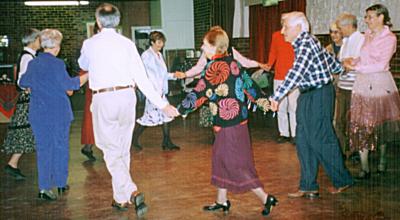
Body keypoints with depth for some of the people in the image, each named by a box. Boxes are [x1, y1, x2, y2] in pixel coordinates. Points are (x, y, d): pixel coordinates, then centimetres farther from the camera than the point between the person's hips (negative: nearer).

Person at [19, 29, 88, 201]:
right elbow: (69, 84, -13)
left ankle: (44, 187, 7)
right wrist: (88, 76, -3)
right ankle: (60, 182, 19)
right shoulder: (57, 64, -13)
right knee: (60, 146, 10)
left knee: (43, 148, 9)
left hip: (38, 113, 4)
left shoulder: (32, 64, 5)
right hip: (58, 113, -4)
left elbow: (23, 83, 18)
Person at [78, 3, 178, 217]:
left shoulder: (90, 44, -3)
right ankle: (121, 198, 27)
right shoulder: (127, 44, -1)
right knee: (123, 150, 16)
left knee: (111, 151, 3)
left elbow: (83, 65, 19)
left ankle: (132, 192, -15)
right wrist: (162, 104, -2)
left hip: (103, 99, -3)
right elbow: (141, 78, -5)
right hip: (127, 97, 3)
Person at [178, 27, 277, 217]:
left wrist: (181, 109, -11)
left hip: (228, 123, -9)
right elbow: (248, 83, 13)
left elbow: (200, 92, -17)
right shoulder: (233, 62, 7)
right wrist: (263, 101, 23)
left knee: (236, 164, 0)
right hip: (239, 118, 9)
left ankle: (265, 198, 4)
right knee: (221, 158, 17)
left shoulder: (215, 67, -16)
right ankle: (222, 201, 26)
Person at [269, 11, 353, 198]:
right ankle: (308, 186, 13)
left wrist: (277, 96, -39)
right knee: (304, 141, 7)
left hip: (319, 95, -10)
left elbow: (296, 72, -32)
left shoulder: (307, 44, -19)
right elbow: (331, 62, 20)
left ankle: (342, 180, 18)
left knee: (321, 140, 0)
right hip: (308, 96, 10)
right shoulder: (304, 43, 12)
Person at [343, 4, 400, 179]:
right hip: (363, 85, 5)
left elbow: (381, 65, -15)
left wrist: (356, 67, -16)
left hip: (381, 84, -5)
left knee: (381, 125, 8)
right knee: (361, 126, -1)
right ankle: (364, 168, 2)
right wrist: (353, 62, -1)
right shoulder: (367, 35, 10)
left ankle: (382, 160, 30)